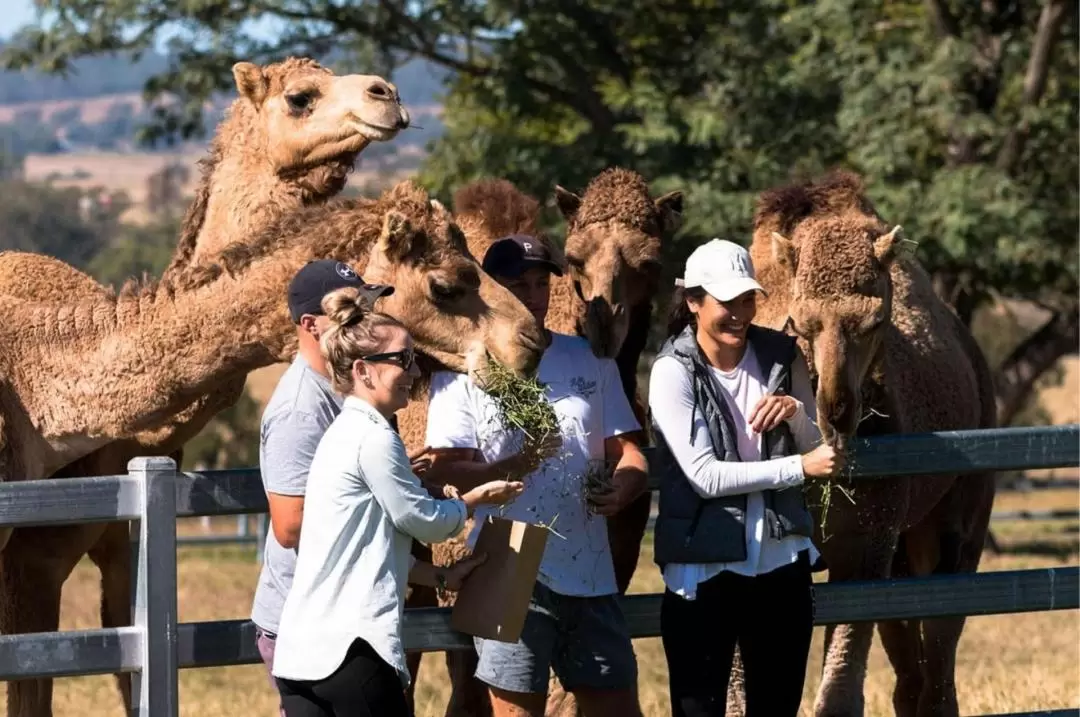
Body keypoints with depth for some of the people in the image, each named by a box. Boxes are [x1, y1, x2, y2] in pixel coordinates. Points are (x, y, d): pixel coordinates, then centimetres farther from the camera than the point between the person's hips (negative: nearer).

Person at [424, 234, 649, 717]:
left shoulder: (590, 363, 12)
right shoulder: (463, 373, 0)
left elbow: (627, 451, 13)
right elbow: (447, 469, -8)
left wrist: (623, 484, -11)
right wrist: (513, 466, -27)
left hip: (589, 574, 4)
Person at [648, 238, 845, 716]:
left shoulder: (781, 356, 2)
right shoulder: (674, 371, -11)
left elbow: (817, 446, 11)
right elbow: (705, 475, -17)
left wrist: (796, 412, -11)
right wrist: (800, 467, -20)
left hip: (782, 560, 4)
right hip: (704, 568, -4)